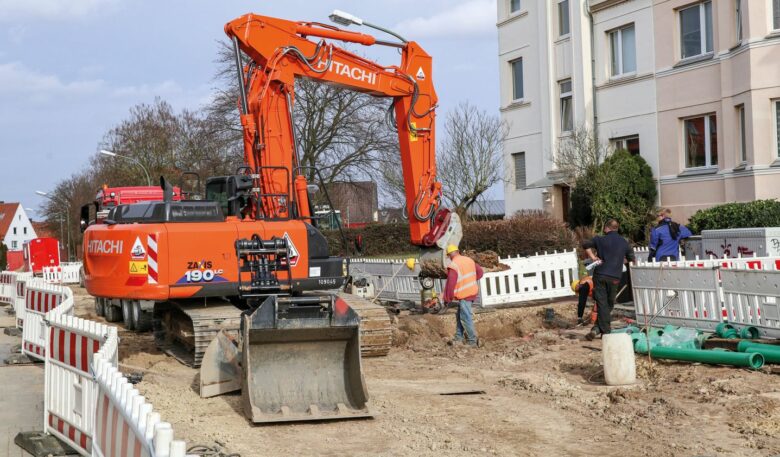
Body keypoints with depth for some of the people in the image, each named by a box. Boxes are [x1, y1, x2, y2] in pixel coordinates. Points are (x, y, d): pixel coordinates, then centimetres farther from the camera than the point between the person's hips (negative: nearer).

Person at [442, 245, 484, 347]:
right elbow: (480, 272, 17)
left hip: (464, 294, -8)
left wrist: (447, 298, -8)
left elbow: (451, 284, -18)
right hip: (472, 291, 8)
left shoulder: (453, 265, -16)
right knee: (460, 315, 17)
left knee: (466, 318, -2)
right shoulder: (469, 260, 8)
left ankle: (472, 341, -1)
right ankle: (458, 338, 20)